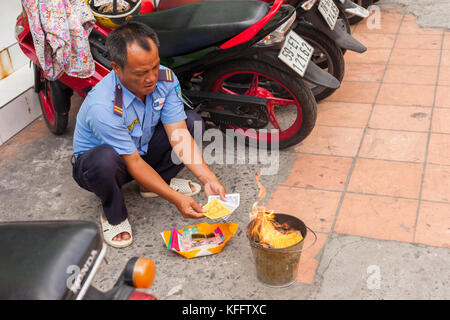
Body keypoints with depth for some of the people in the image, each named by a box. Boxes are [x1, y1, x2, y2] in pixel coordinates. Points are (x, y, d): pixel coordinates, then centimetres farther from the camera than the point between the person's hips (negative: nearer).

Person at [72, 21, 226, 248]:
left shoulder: (165, 79, -19)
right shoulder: (102, 107, -36)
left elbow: (179, 135, -20)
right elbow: (133, 163, -30)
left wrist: (208, 179, -32)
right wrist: (177, 199, -34)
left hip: (142, 149, 6)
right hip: (94, 162, -5)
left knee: (192, 122, -10)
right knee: (104, 158, -42)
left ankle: (152, 184, 5)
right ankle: (114, 216, -9)